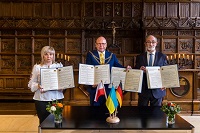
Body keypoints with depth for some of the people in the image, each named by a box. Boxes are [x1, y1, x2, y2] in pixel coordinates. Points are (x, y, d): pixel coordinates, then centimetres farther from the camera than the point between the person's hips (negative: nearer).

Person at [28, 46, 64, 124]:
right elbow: (31, 84, 1)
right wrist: (38, 86, -19)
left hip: (56, 98, 1)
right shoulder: (37, 67, 4)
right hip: (41, 99, -1)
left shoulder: (59, 66, 8)